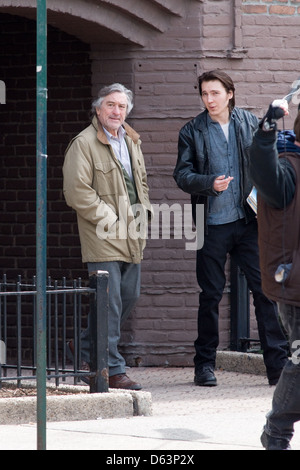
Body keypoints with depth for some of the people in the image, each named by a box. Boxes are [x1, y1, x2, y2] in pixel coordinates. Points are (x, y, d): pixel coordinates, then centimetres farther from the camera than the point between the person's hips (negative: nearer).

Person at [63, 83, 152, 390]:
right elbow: (77, 192, -15)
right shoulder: (84, 144, -9)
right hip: (103, 238, -8)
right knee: (110, 304, -9)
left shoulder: (131, 141, 16)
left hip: (131, 236, 8)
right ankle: (112, 371, -5)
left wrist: (143, 213, 11)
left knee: (129, 297, 14)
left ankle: (86, 349, 31)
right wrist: (109, 219, -15)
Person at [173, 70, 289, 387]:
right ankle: (205, 364, 15)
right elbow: (182, 174, 0)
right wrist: (210, 183, -18)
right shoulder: (192, 132, 4)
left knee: (265, 288, -5)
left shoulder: (250, 124, 8)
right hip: (213, 224, -1)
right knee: (210, 295, 5)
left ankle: (278, 364, -2)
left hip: (249, 221, 1)